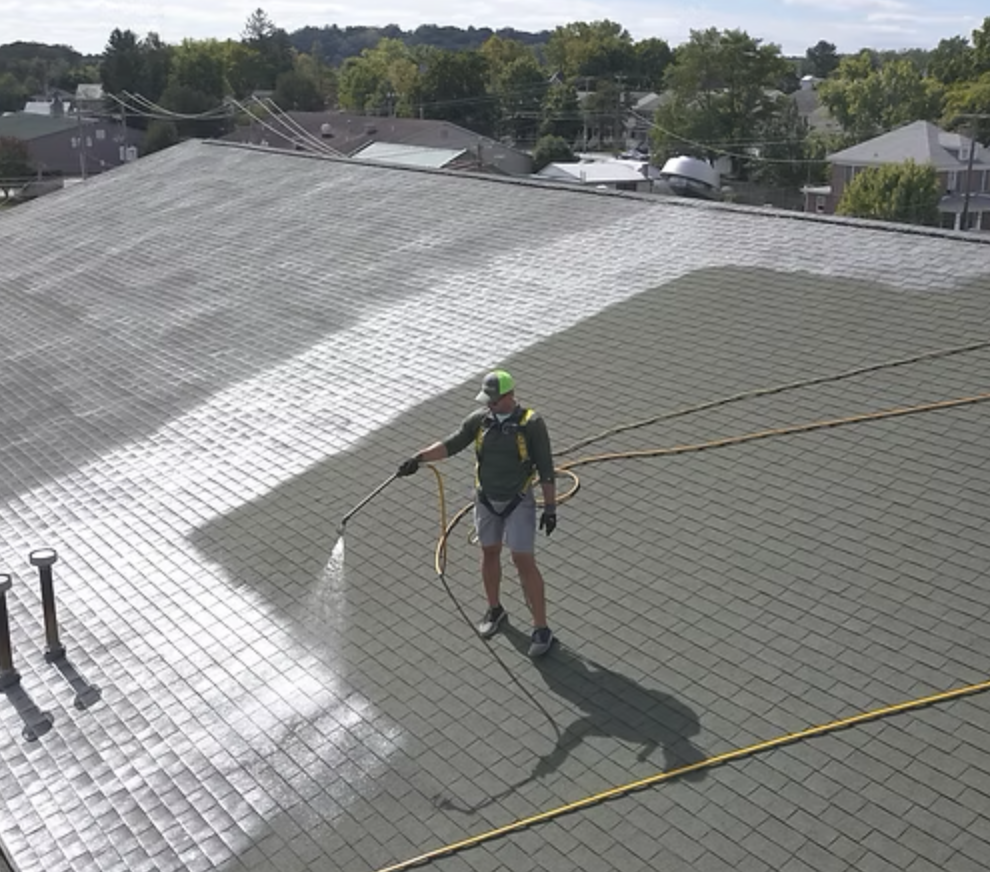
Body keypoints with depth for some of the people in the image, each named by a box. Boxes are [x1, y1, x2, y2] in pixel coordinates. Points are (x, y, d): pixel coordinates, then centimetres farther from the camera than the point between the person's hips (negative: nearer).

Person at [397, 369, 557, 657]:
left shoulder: (531, 423, -19)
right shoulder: (479, 419, -7)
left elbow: (545, 468, -14)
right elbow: (450, 445, -8)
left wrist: (550, 507, -13)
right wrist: (417, 458, -23)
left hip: (519, 503, -4)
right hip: (487, 501, 4)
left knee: (524, 563, -4)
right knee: (490, 554, 17)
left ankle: (541, 629, 8)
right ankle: (494, 610, 41)